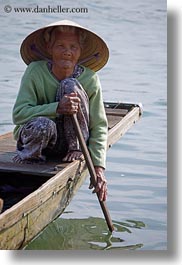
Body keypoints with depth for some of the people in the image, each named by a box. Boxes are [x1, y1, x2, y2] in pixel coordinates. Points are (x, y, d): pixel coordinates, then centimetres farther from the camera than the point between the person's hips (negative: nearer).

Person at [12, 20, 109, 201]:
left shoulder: (89, 78, -11)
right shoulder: (35, 71, -14)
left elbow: (99, 126, -11)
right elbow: (18, 114, -22)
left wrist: (98, 167, -22)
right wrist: (57, 108, -36)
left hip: (68, 141, 1)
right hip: (38, 138, -1)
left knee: (70, 85, -22)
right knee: (43, 125, -39)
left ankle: (77, 148, -9)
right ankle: (30, 155, -4)